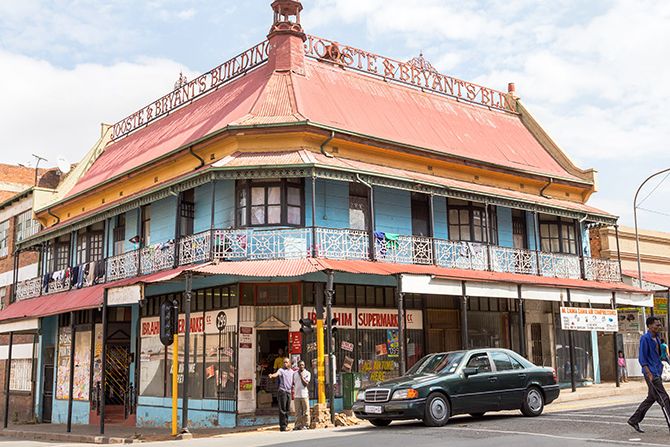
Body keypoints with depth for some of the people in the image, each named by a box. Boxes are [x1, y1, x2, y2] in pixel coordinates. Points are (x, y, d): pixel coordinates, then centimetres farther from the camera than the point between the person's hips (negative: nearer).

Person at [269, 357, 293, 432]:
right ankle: (282, 426, -6)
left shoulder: (292, 371, 16)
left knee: (287, 410, 9)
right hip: (282, 391, -6)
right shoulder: (281, 370, -5)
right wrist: (272, 375, -45)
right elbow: (276, 374, -26)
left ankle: (285, 425, 17)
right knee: (282, 409, -8)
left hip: (289, 392, 6)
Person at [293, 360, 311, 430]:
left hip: (304, 395, -3)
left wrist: (301, 376, -9)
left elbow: (306, 384, -8)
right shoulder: (294, 373, 12)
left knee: (305, 411, -2)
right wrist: (293, 387, 6)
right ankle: (298, 425, 10)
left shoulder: (307, 373, 1)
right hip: (296, 395, 3)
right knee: (298, 412, 5)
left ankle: (305, 425, 4)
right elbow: (293, 383, 22)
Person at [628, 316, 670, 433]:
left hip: (657, 373, 9)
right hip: (651, 373, -9)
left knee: (651, 398, 12)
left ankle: (634, 420, 20)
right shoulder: (645, 339, -11)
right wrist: (649, 373, -21)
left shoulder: (657, 339, 16)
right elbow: (642, 358, -15)